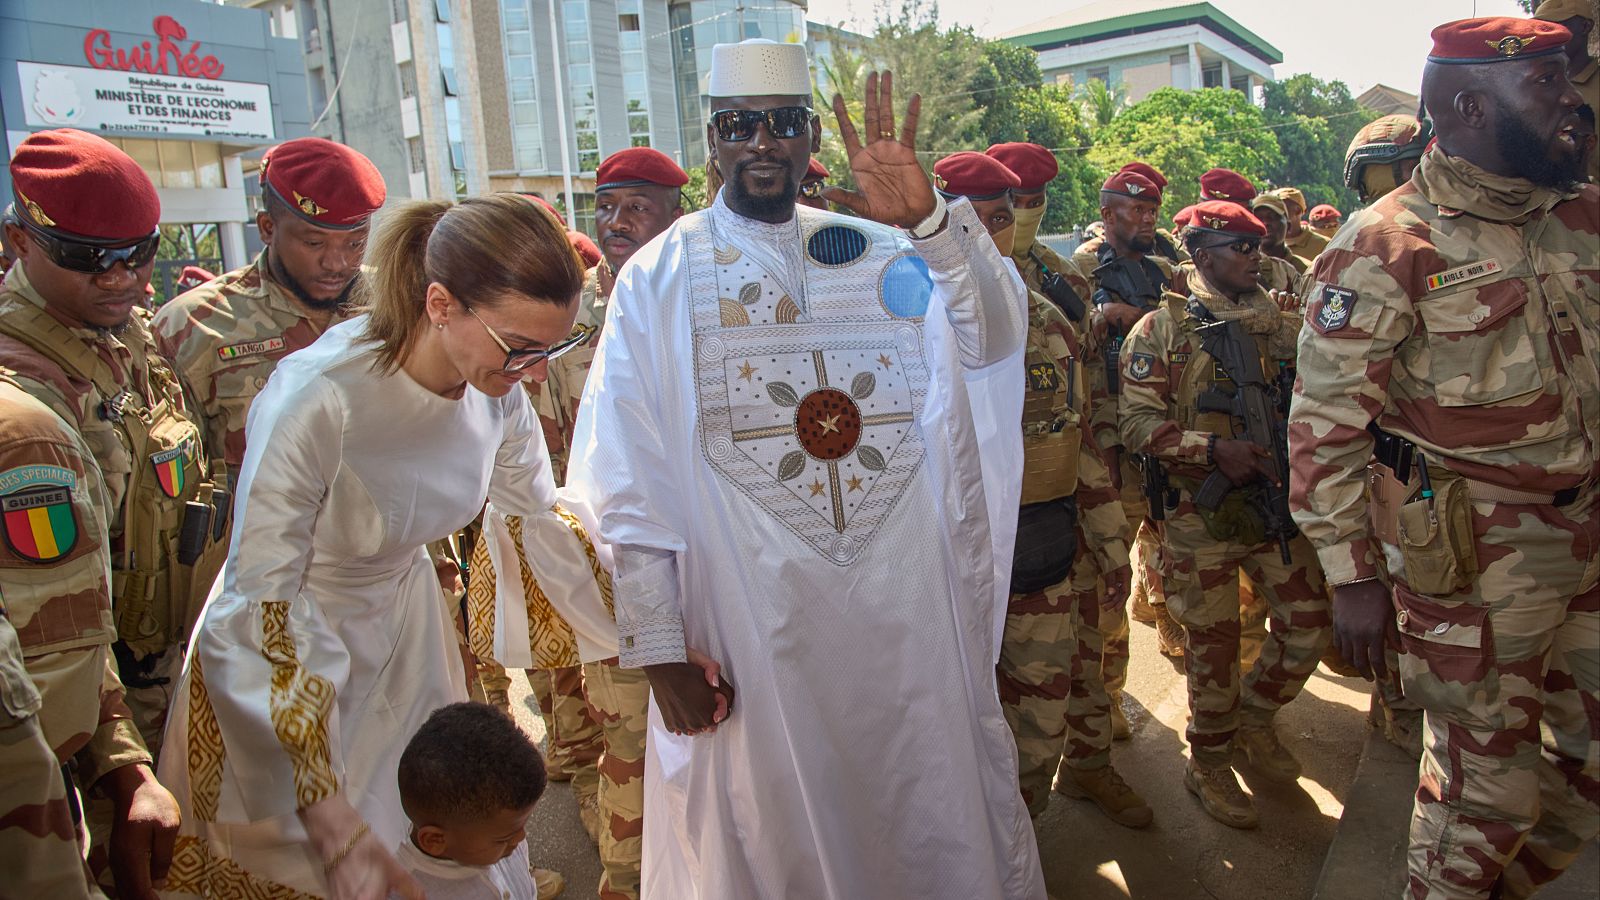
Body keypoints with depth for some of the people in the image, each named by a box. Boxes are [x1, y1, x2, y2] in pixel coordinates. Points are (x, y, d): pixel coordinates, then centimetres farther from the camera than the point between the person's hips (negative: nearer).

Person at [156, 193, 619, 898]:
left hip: (405, 625, 5)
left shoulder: (498, 393, -15)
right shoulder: (318, 398, -33)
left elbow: (548, 525, 0)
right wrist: (335, 827, -32)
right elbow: (258, 614, -30)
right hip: (282, 654, -5)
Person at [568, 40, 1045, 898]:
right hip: (750, 619, -2)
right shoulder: (659, 279, -2)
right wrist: (659, 648, -8)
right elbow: (628, 485, -5)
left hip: (905, 607, 2)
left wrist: (928, 217, -26)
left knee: (930, 818, 16)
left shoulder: (878, 250, 5)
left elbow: (995, 337, -10)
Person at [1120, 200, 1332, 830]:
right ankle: (1209, 766, 26)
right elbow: (1137, 425, -14)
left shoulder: (1271, 322, 11)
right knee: (1214, 645, 5)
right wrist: (1213, 448, -23)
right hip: (1202, 514, -5)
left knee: (1309, 623, 7)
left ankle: (1252, 723, 33)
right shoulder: (1162, 329, -7)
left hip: (1272, 501, 5)